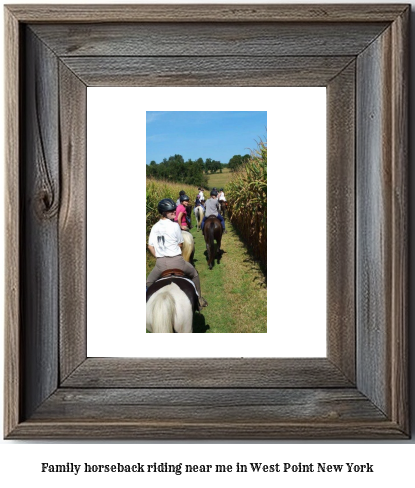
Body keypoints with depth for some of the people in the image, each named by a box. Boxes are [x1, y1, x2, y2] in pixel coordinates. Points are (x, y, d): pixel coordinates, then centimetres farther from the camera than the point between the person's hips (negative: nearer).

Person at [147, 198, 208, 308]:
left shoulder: (155, 227, 3)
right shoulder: (175, 225, -9)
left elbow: (150, 247, 4)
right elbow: (180, 244, 0)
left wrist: (158, 256, 14)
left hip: (160, 263, 3)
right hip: (176, 261, -3)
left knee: (149, 283, 25)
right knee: (194, 274, 24)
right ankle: (199, 299, 30)